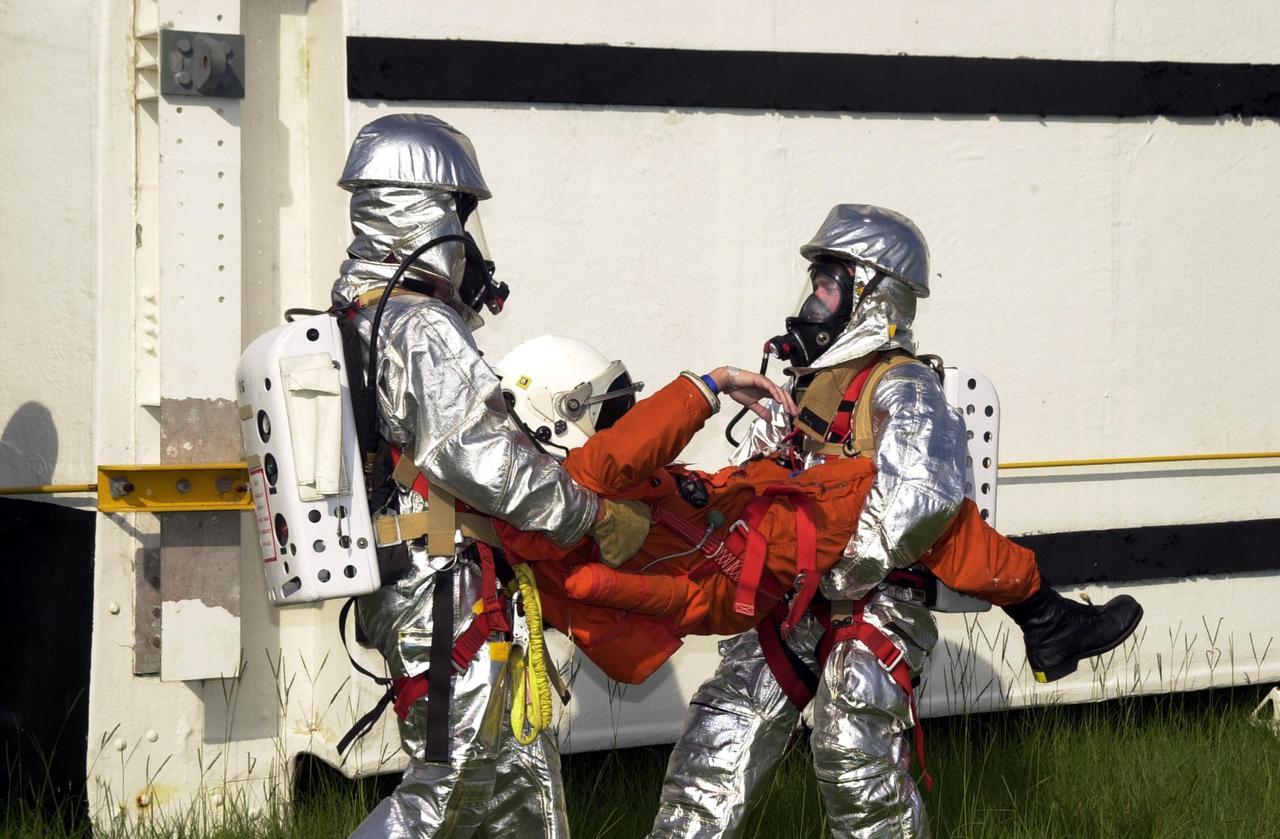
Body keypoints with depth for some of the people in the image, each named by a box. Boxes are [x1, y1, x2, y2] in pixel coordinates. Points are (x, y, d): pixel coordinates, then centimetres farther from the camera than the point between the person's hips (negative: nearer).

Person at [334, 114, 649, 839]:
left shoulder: (355, 321, 14)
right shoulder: (423, 327, -17)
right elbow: (481, 460, -23)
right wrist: (597, 517, -14)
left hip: (395, 591, 10)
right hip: (446, 596, -10)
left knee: (520, 765, 15)